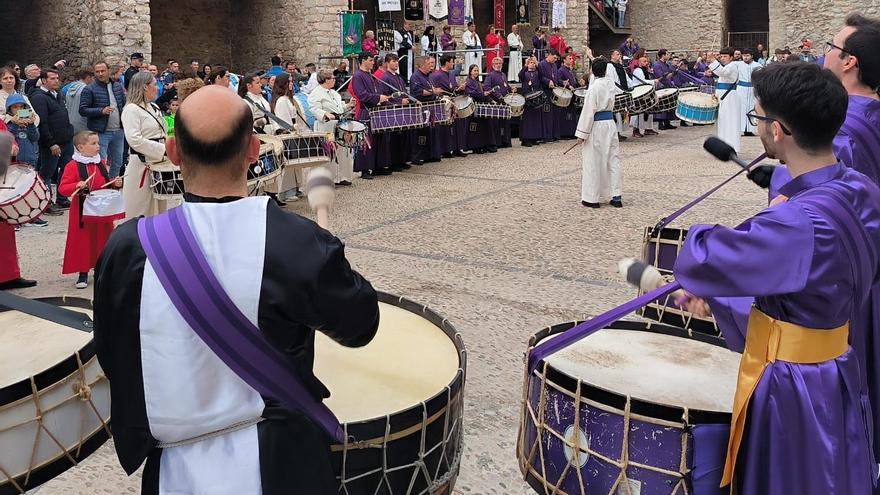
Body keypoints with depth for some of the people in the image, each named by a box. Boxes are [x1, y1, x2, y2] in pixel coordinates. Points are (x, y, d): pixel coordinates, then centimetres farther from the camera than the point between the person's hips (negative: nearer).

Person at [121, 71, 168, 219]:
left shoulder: (154, 108, 14)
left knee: (158, 206, 16)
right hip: (141, 166, -9)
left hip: (158, 164, 9)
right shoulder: (131, 109, -12)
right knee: (140, 213, -2)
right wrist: (163, 149, -21)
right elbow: (134, 140, -22)